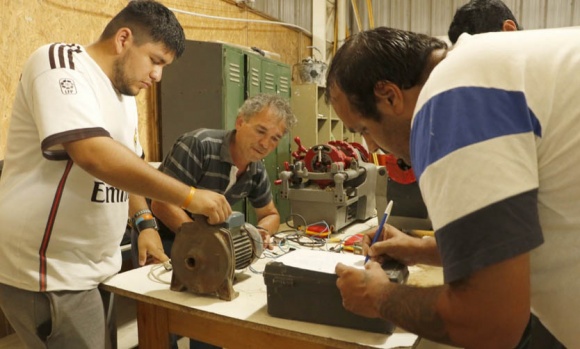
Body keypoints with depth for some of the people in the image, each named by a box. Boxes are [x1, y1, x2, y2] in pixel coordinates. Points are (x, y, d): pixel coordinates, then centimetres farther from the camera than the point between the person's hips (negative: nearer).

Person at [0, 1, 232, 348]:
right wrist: (190, 196, -28)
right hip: (46, 273, -8)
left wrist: (146, 222, 4)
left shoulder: (125, 93, 11)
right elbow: (96, 156, -31)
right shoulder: (61, 64, -16)